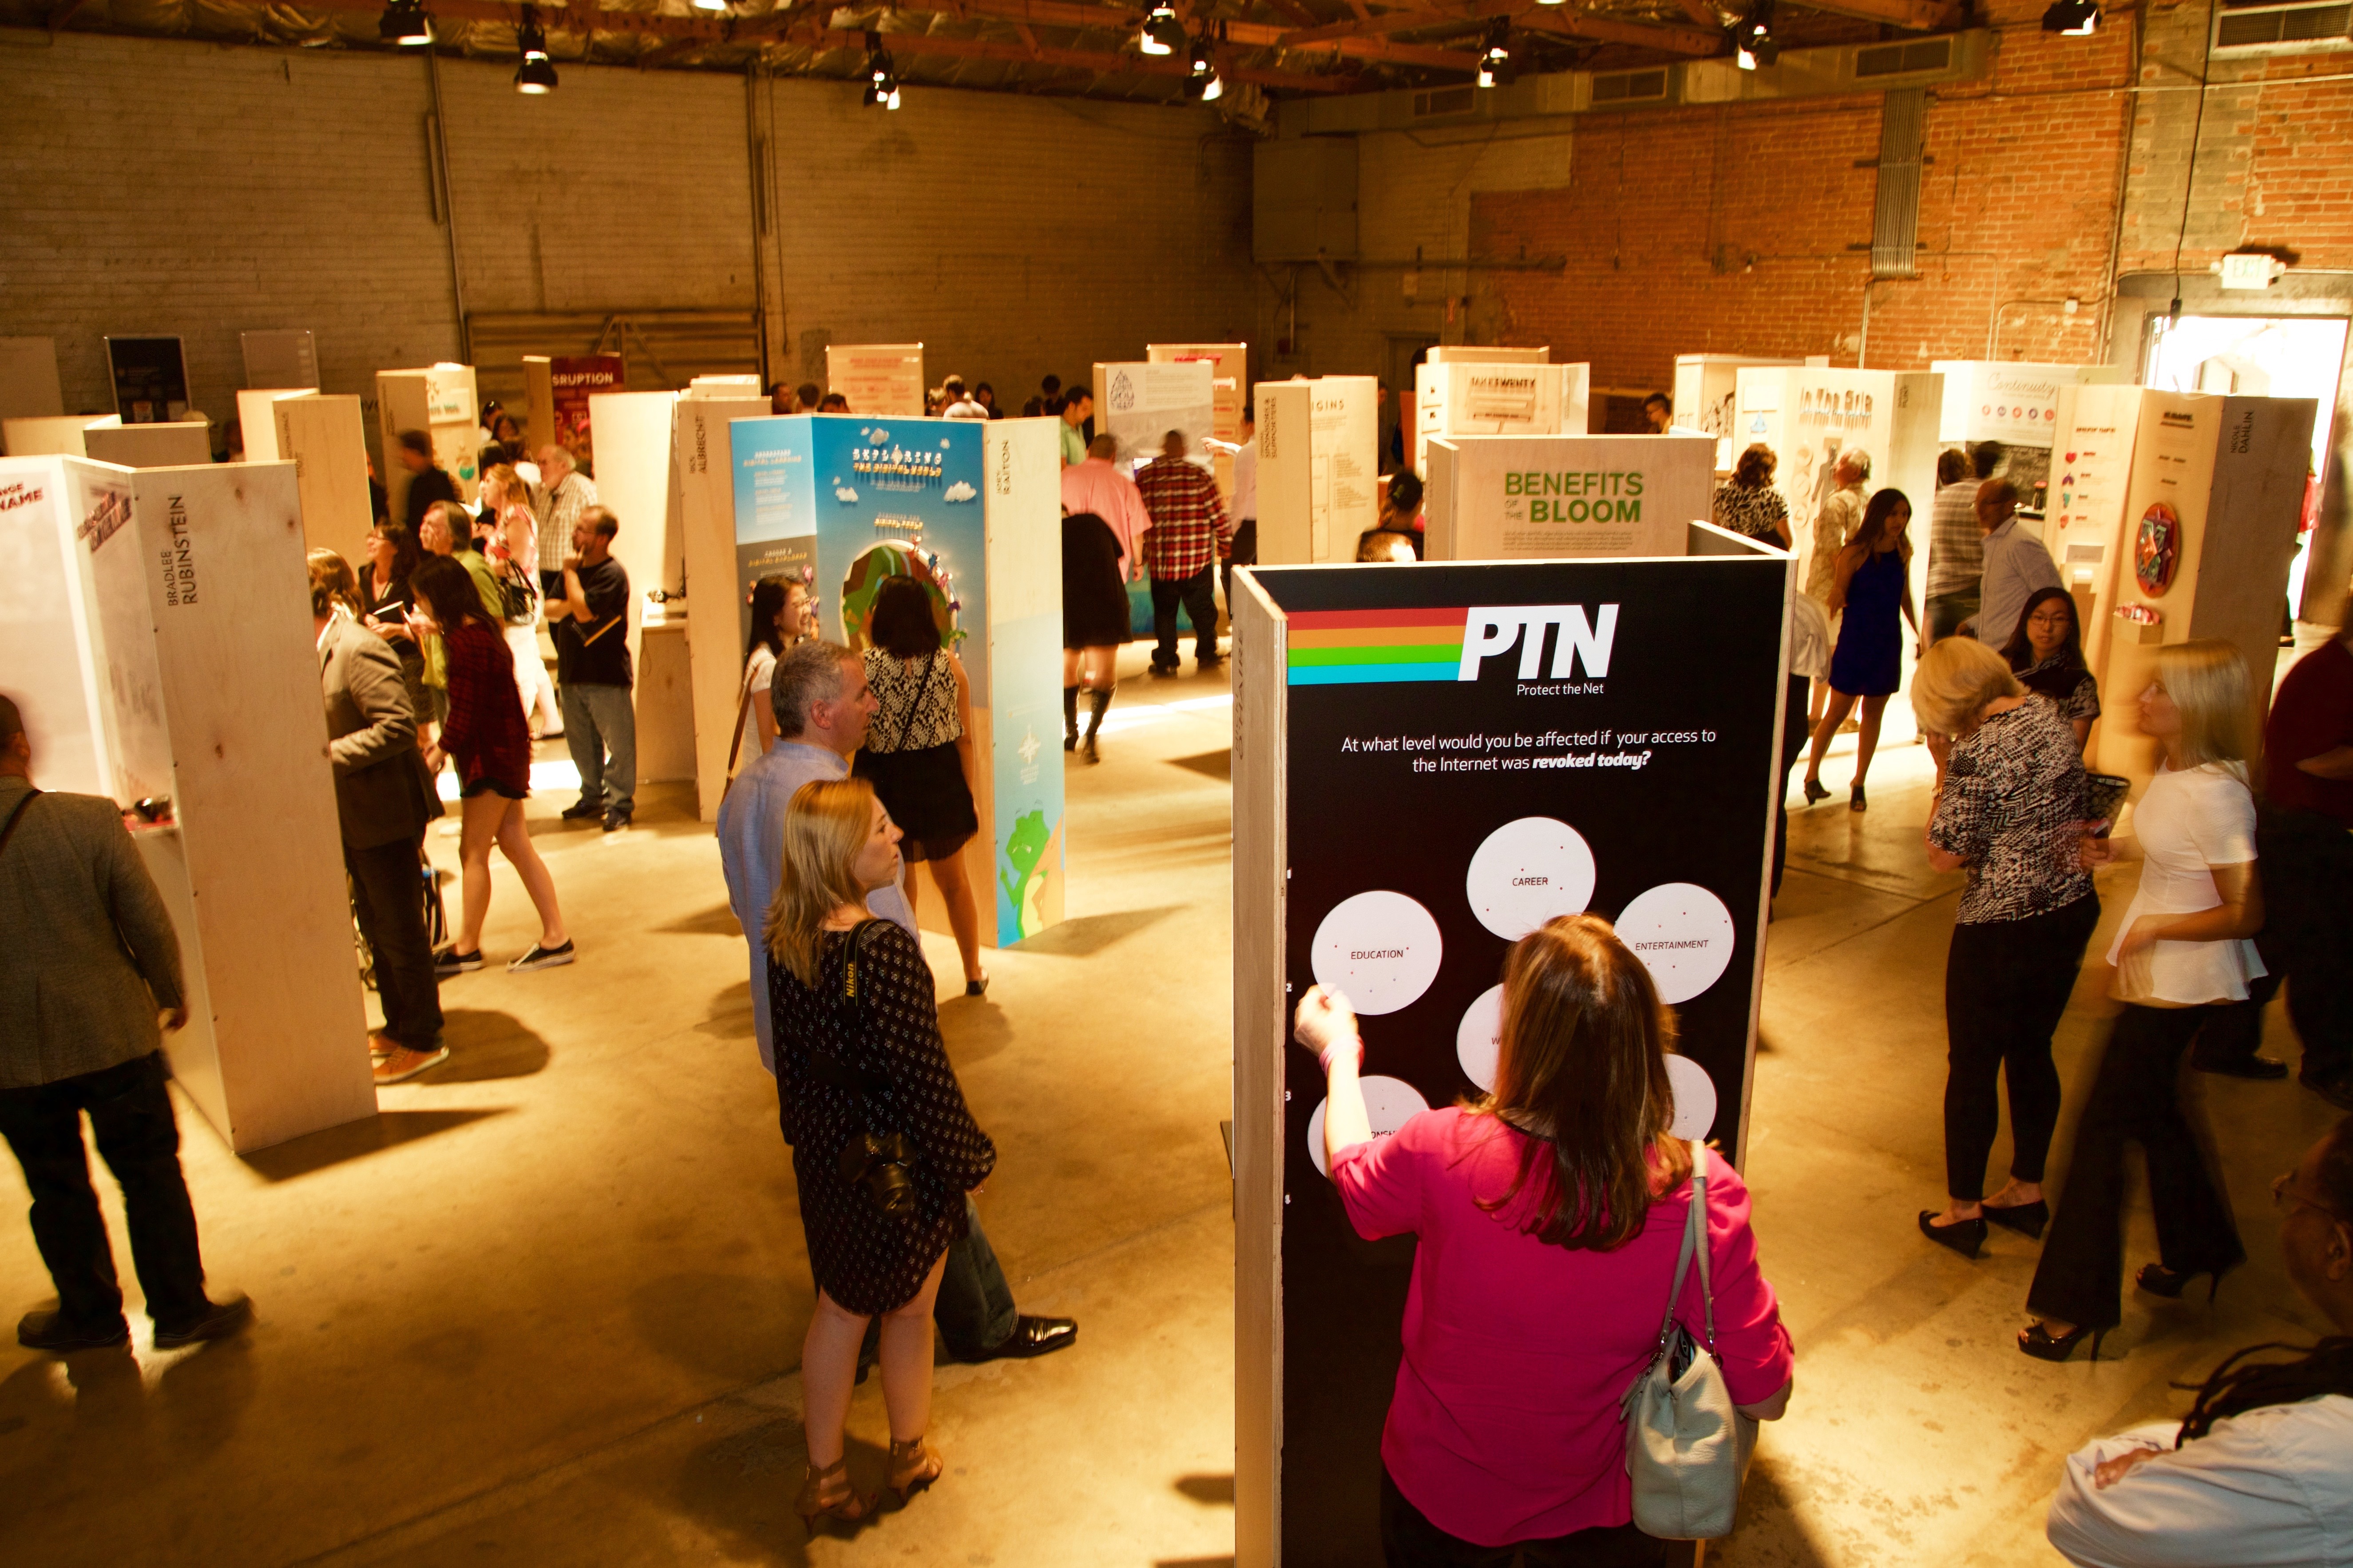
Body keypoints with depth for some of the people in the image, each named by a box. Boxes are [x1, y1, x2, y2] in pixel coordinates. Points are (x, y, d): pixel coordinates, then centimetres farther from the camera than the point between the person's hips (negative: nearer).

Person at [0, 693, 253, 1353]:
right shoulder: (90, 819, -16)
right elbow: (148, 922, -11)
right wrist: (172, 994, 7)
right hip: (114, 1036, -1)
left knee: (57, 1188, 17)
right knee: (150, 1174, 12)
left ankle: (90, 1314, 31)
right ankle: (182, 1310, 20)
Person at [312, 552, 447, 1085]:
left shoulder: (359, 649, -20)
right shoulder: (322, 650, 11)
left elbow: (398, 727, -26)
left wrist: (327, 755, -25)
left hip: (385, 815, -10)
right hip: (357, 818, 10)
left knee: (400, 930, 0)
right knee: (376, 927, 19)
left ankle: (422, 1041, 12)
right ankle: (398, 1027, 33)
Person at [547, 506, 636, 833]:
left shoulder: (613, 574, -13)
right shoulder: (577, 568, 12)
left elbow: (584, 610, -24)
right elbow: (550, 609, 11)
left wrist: (570, 572, -12)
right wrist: (568, 606, -11)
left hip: (606, 674, -8)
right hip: (572, 671, 8)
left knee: (618, 741, -2)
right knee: (580, 739, 15)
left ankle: (619, 803, 6)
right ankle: (592, 796, 28)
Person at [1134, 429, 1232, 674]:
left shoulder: (1144, 476, -1)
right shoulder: (1199, 474, -6)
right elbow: (1218, 515, -4)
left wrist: (1140, 555, 18)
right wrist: (1225, 546, 9)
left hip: (1159, 561, 1)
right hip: (1198, 559, -1)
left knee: (1164, 611, 12)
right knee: (1202, 609, 14)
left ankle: (1165, 661, 11)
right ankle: (1206, 654, 22)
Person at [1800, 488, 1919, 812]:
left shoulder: (1903, 553, 0)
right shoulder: (1855, 554, -13)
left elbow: (1905, 598, 12)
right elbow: (1837, 598, -11)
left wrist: (1920, 634, 14)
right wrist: (1835, 599, -34)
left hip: (1888, 644, 4)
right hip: (1854, 642, -4)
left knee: (1873, 713, 11)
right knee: (1838, 712, 3)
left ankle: (1859, 783, 21)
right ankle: (1812, 775, 17)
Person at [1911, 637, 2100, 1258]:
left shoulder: (1976, 752, -21)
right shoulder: (2050, 714, 1)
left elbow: (1944, 855, -15)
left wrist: (1943, 773, -9)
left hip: (2000, 927, -7)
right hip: (2072, 908, 8)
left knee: (1972, 1065, 7)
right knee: (2032, 1052, 21)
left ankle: (1964, 1211, 18)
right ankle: (2027, 1190, 34)